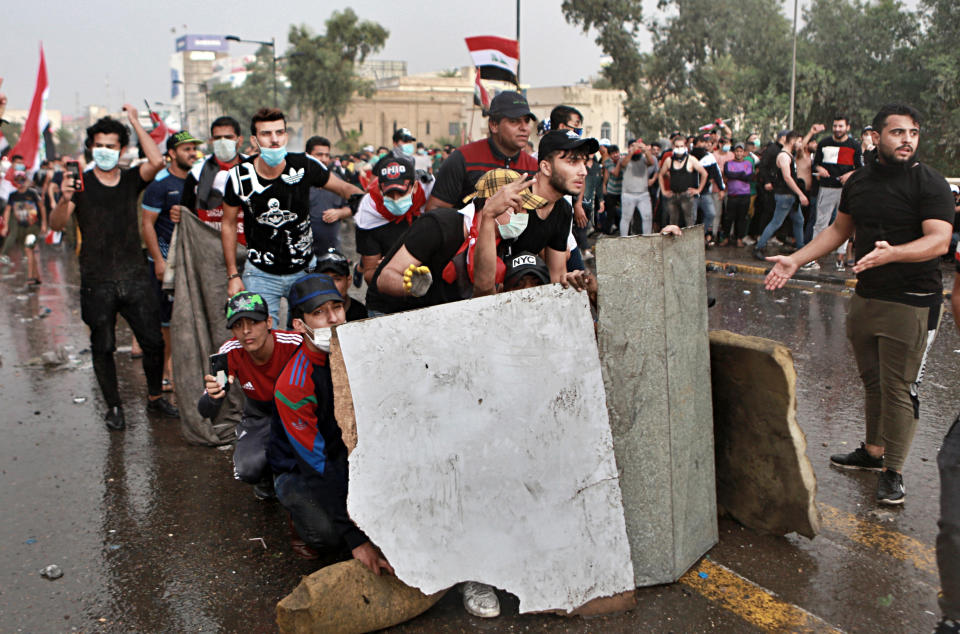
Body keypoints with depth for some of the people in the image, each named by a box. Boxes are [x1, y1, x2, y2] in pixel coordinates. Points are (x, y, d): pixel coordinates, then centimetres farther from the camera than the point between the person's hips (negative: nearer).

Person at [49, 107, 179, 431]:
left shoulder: (131, 179, 7)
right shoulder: (80, 183, 1)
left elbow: (157, 161, -13)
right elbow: (56, 224, -10)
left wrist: (135, 123, -10)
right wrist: (64, 200, -30)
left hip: (134, 278, 2)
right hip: (97, 282, -1)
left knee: (153, 341, 3)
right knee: (103, 347, 5)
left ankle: (155, 398, 22)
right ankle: (114, 407, 20)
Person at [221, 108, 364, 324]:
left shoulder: (304, 165, -12)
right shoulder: (239, 176, -11)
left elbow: (344, 187, 5)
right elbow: (229, 225, 3)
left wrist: (359, 198, -17)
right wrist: (233, 275, 3)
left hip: (305, 269, 1)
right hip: (260, 274, -1)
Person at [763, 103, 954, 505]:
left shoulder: (930, 184, -11)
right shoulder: (859, 181, 8)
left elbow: (939, 241, -22)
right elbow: (839, 230, 19)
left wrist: (892, 253, -40)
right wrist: (795, 260, 11)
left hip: (912, 303, -6)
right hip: (866, 297, 6)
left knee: (898, 388, -3)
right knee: (872, 380, 17)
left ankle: (893, 471, 10)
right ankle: (873, 452, 33)